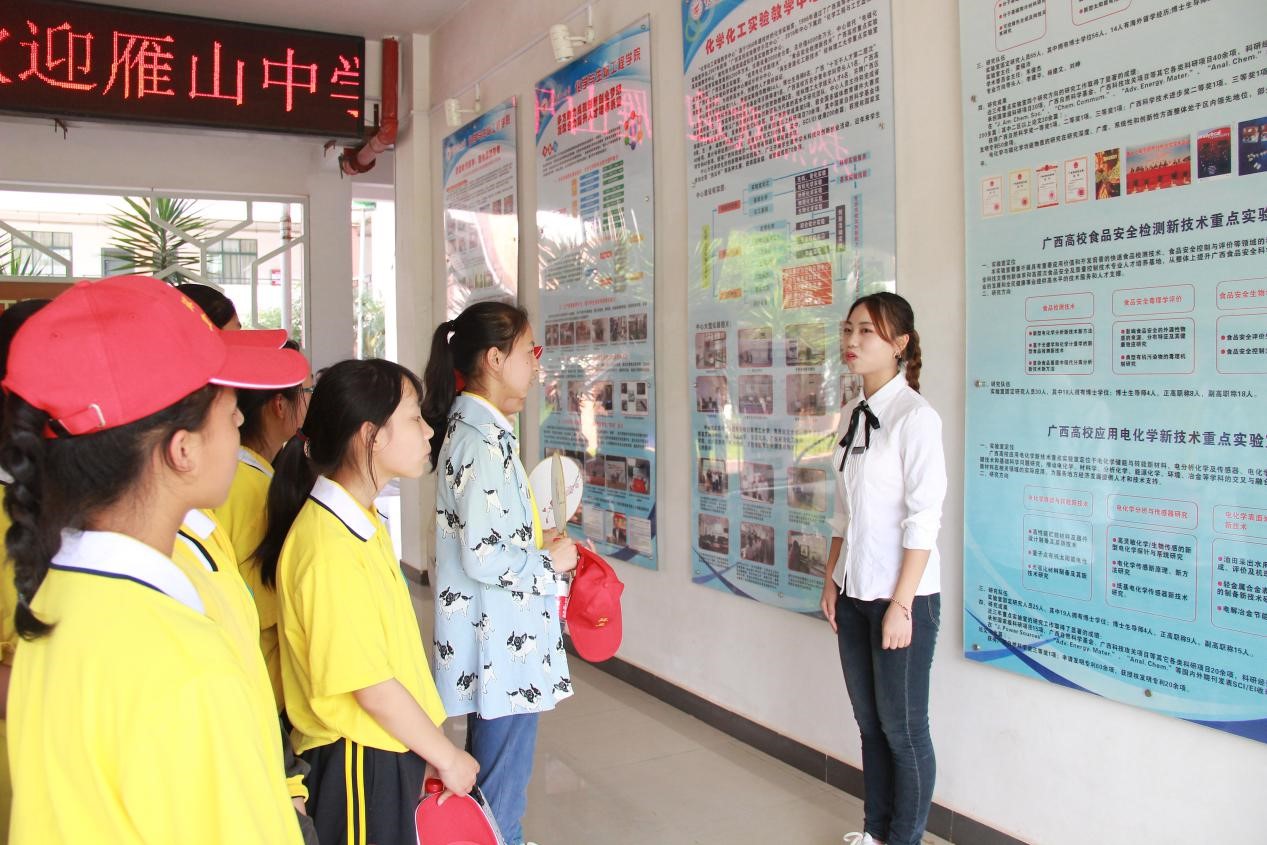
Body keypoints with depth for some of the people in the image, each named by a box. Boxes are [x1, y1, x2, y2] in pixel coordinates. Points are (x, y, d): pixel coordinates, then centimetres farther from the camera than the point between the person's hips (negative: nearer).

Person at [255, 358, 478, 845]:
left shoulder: (364, 524, 5)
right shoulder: (328, 549, -25)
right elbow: (372, 686, -22)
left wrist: (428, 748, 12)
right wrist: (447, 757, -10)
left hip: (392, 750, 9)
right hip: (360, 762, -9)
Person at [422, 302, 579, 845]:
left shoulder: (477, 429, 10)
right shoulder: (482, 442, -21)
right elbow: (484, 557, -25)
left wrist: (541, 543, 11)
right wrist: (550, 560, -11)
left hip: (497, 642, 10)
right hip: (501, 647, -10)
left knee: (490, 785, 23)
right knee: (500, 799, 5)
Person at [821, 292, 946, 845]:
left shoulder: (915, 417, -14)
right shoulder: (853, 415, 8)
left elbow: (923, 520, -17)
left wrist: (901, 606, -18)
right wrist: (831, 581, 11)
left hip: (901, 595, -7)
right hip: (854, 593, 7)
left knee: (902, 728, 7)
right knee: (869, 721, 17)